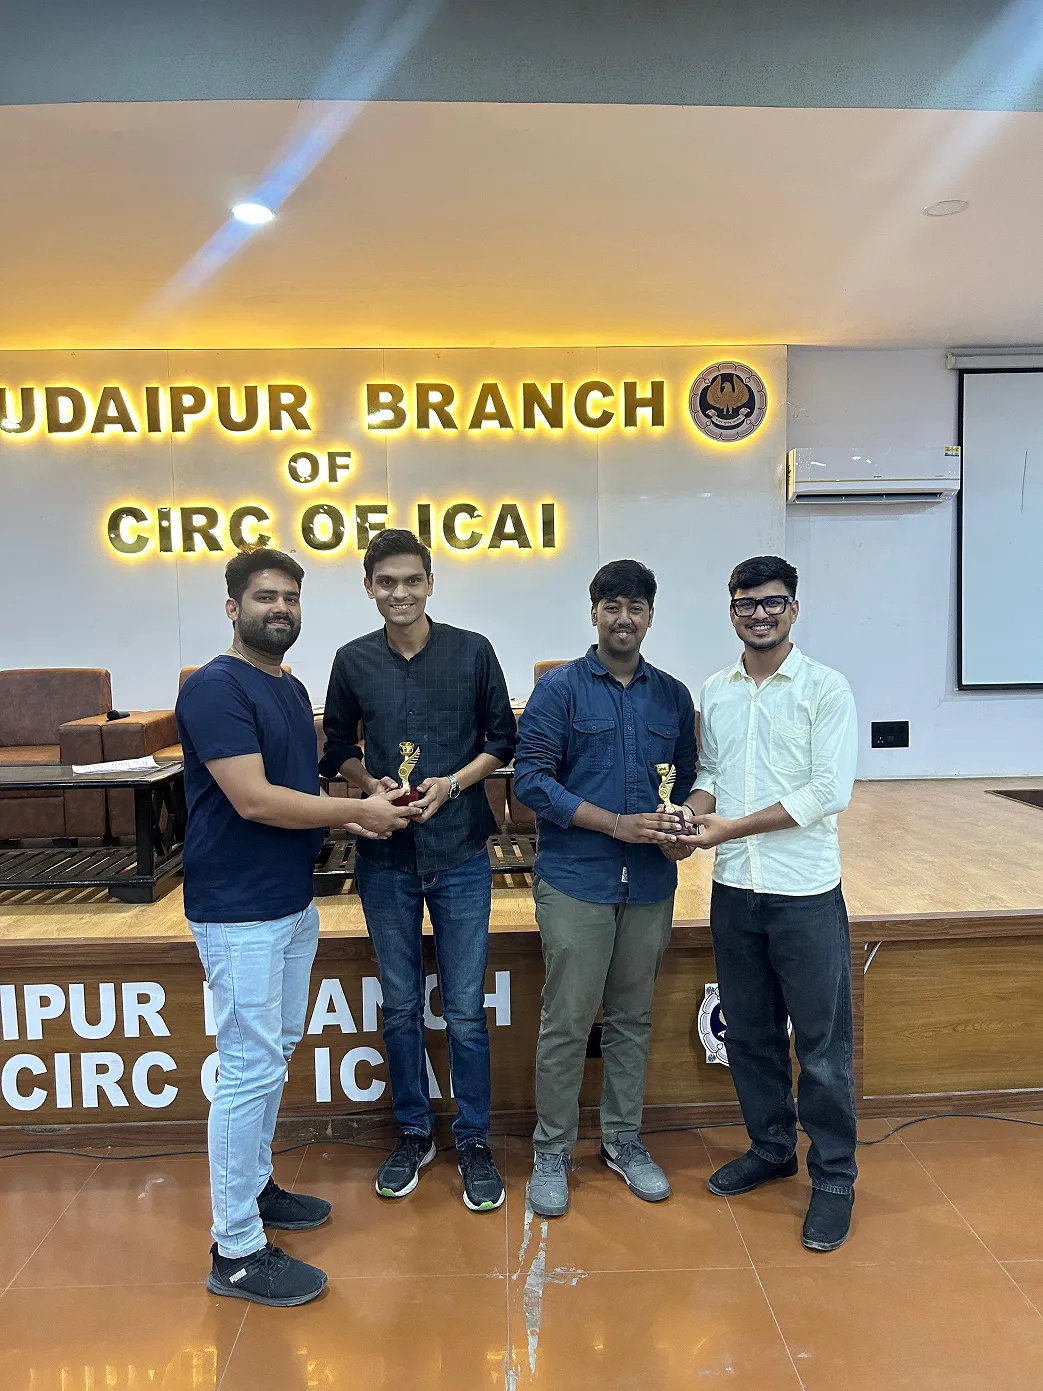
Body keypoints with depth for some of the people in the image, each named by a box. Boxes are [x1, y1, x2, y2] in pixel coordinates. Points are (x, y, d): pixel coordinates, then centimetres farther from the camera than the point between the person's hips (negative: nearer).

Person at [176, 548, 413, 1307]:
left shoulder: (292, 688, 12)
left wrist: (352, 814, -2)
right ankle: (237, 1251, 12)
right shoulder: (215, 688, -17)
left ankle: (254, 1186, 38)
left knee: (274, 1056, 20)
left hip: (292, 903, 9)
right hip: (240, 913, -9)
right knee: (250, 1070, -2)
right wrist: (357, 812, -17)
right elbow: (253, 798, -24)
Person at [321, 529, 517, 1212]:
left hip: (460, 853, -2)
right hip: (385, 856, 2)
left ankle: (474, 1142, 25)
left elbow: (503, 740, 3)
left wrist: (452, 782, -12)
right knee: (401, 1006, 14)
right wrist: (371, 783, -9)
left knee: (466, 1010, 6)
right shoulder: (354, 661, 2)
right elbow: (338, 748, 11)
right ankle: (414, 1133, 33)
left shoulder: (473, 652, -3)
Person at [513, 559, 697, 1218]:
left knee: (633, 1019, 15)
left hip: (651, 884, 4)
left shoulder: (673, 695, 10)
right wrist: (618, 824, -16)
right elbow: (532, 777, -10)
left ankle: (624, 1140, 32)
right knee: (566, 1022, 2)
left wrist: (680, 827, -8)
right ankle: (552, 1153, 21)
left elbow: (688, 779, 15)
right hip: (576, 882, -3)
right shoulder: (560, 689, -3)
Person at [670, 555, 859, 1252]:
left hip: (806, 893, -5)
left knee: (823, 1045, 6)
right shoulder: (715, 692, 7)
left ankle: (835, 1179, 25)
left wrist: (731, 828, -16)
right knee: (750, 1034, 18)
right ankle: (771, 1148, 38)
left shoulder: (826, 688, -8)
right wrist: (693, 817, -8)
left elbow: (829, 792, -15)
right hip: (734, 890, 5)